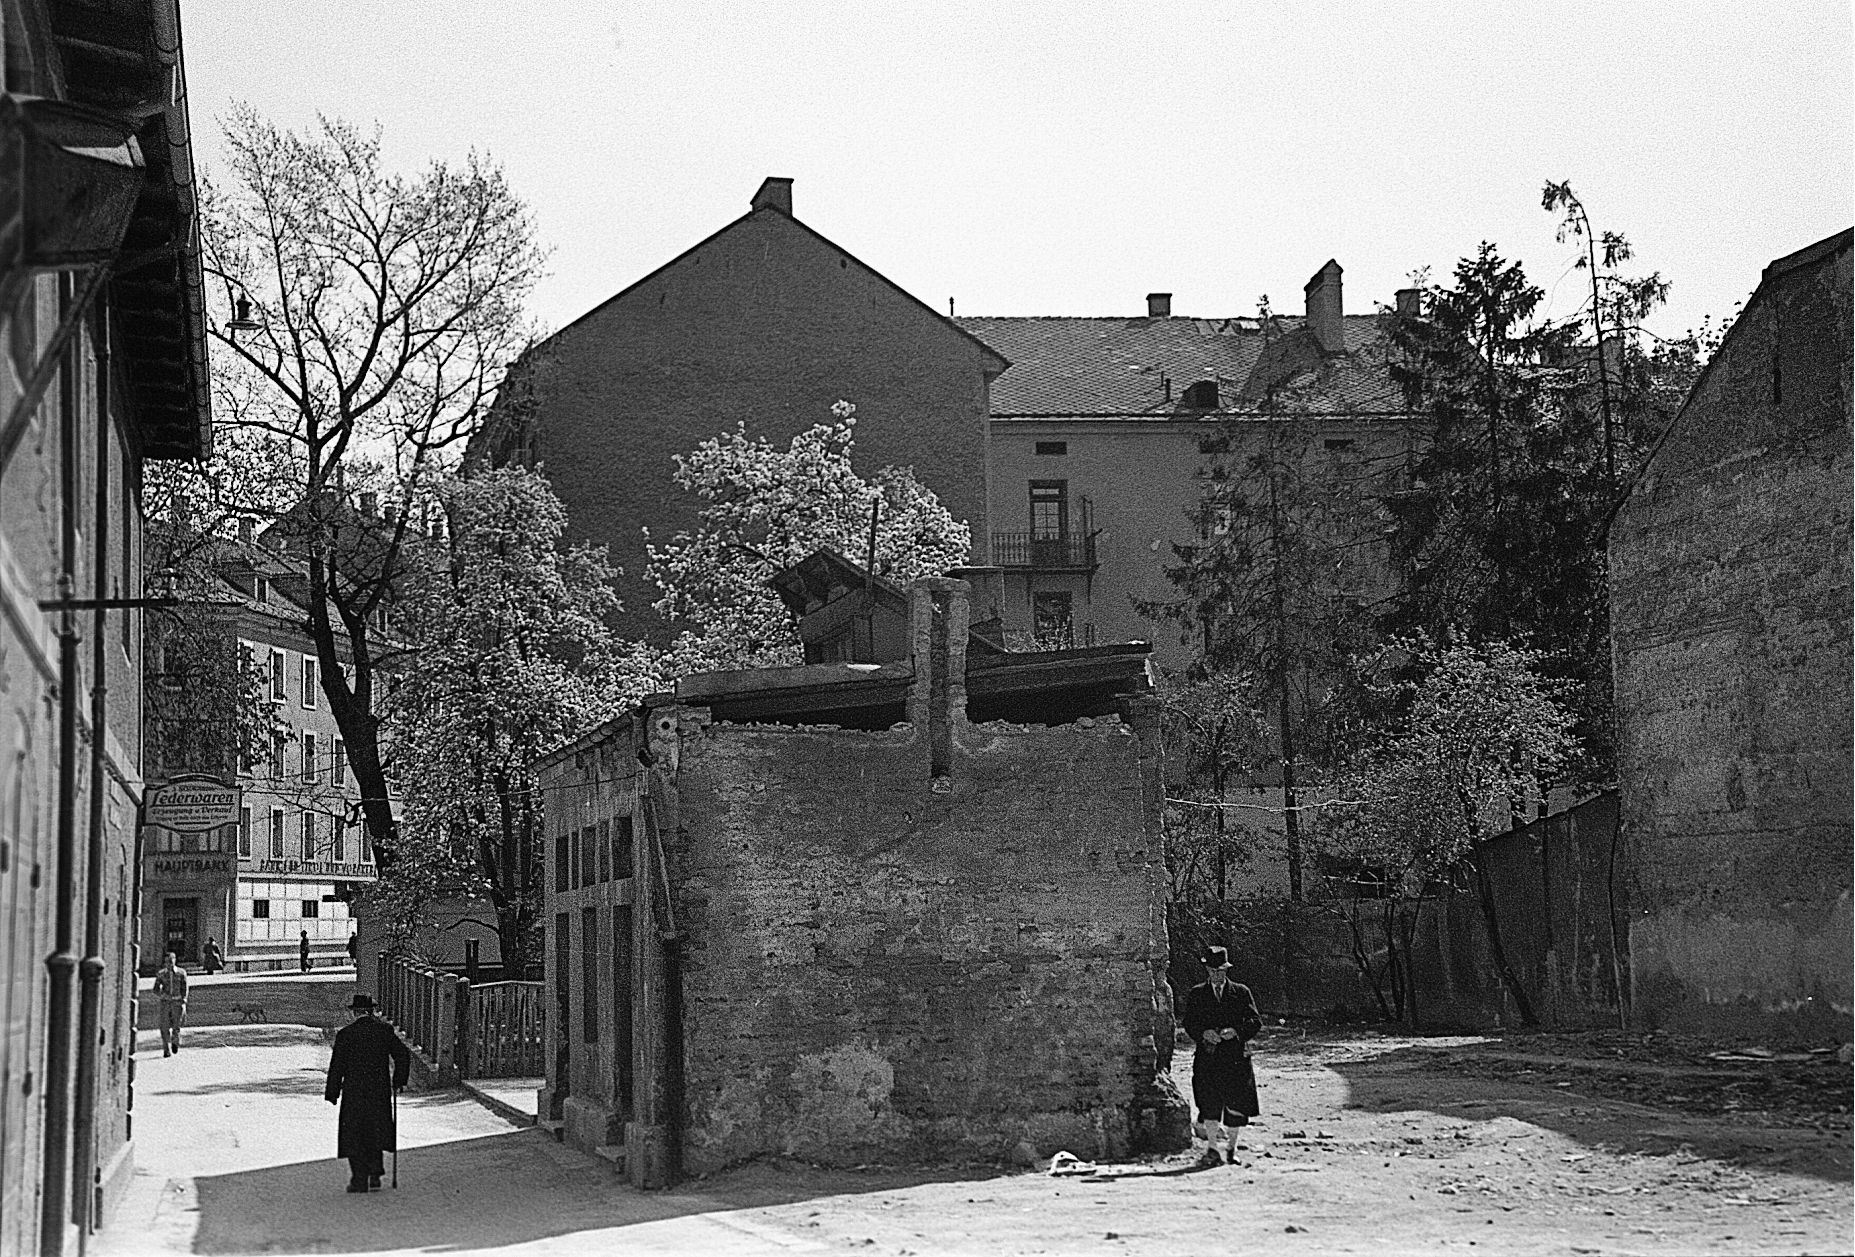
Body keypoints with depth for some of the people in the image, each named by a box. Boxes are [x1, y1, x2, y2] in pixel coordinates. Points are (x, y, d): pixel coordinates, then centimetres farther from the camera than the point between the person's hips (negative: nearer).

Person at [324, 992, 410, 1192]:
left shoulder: (345, 1034, -7)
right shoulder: (385, 1030, 0)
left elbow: (337, 1066, -6)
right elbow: (403, 1055, 0)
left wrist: (332, 1093, 1)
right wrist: (398, 1080, 13)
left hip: (353, 1093, -3)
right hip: (380, 1091, 3)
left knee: (353, 1136, 7)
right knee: (376, 1134, 16)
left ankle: (359, 1180, 4)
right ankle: (374, 1175, 6)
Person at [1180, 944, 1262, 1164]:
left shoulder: (1241, 992, 10)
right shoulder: (1196, 994, 11)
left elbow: (1255, 1021, 3)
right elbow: (1189, 1023, 7)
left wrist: (1235, 1031, -14)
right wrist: (1203, 1033, -13)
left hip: (1236, 1055, 0)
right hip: (1207, 1055, 0)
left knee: (1236, 1104, 0)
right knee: (1209, 1103, -12)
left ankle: (1230, 1147, 17)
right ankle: (1215, 1148, -5)